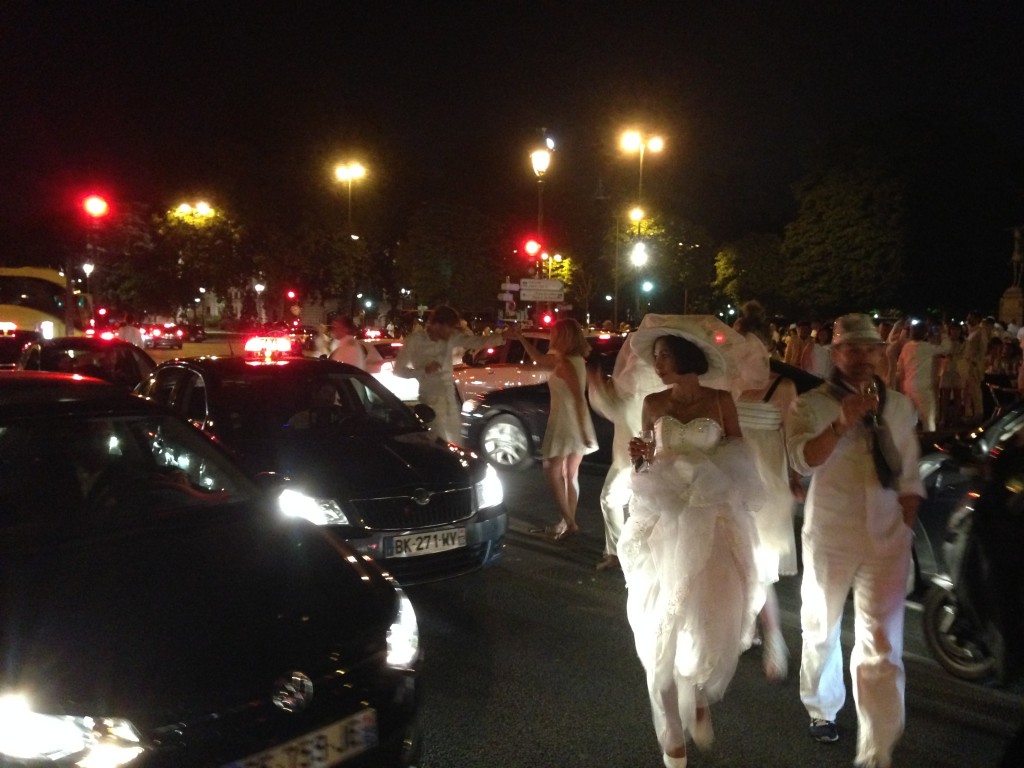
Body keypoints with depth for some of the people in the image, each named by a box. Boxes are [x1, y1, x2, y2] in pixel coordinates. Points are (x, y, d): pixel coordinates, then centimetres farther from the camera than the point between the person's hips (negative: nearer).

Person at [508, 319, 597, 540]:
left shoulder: (564, 363, -18)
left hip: (565, 423, -9)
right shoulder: (577, 360, 10)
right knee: (570, 475, 13)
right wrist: (521, 338, 26)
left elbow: (578, 398, -24)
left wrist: (584, 431, -26)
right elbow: (540, 359, 24)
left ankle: (569, 523, -1)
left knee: (553, 472, 2)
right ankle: (569, 522, 20)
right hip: (578, 424, 9)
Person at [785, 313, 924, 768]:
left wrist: (907, 528, 5)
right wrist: (842, 422, -33)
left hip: (887, 540, 2)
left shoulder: (899, 406, 6)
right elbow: (802, 461, -21)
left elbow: (909, 477, 11)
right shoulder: (811, 405, -5)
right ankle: (822, 709, 40)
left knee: (882, 646, -3)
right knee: (822, 630, 16)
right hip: (830, 537, -1)